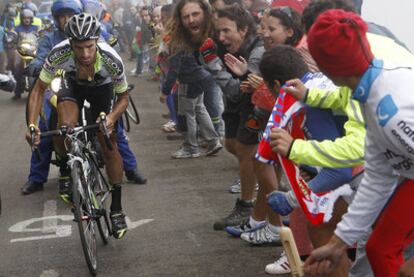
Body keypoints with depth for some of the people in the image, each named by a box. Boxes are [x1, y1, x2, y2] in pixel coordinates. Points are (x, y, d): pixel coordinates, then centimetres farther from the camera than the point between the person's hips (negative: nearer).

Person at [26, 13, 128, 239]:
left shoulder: (112, 61, -37)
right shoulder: (59, 54, -37)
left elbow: (123, 97, -20)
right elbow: (39, 89, -24)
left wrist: (111, 117, -39)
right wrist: (32, 124, -37)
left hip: (101, 87, 0)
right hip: (72, 84, 1)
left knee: (109, 144, -7)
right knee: (65, 128, -28)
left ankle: (116, 208, 4)